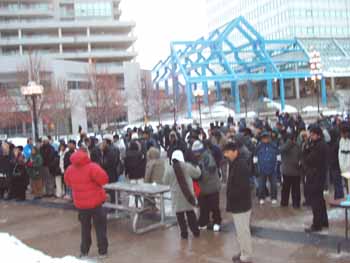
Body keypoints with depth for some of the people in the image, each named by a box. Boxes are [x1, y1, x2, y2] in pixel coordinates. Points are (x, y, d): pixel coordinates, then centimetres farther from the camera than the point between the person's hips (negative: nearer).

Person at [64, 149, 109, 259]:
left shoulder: (70, 169, -2)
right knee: (100, 227, 9)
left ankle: (84, 252, 23)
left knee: (85, 228, 18)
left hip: (80, 203, 5)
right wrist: (95, 182, -3)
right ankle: (102, 251, 13)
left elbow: (68, 182, 15)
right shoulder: (92, 167, -20)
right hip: (95, 202, -4)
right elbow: (104, 179, -22)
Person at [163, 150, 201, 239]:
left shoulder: (169, 170, -9)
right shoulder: (187, 166, -8)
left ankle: (184, 233, 11)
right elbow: (197, 174, 5)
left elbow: (165, 181, 3)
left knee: (180, 214, 8)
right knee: (190, 212, 15)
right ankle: (196, 231, 21)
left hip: (177, 196, -2)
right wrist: (197, 168, 26)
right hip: (188, 194, 2)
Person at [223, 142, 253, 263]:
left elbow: (243, 187, -27)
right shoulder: (235, 164, 10)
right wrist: (230, 197, 7)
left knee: (242, 231, 2)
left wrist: (230, 196, -17)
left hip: (241, 204, -10)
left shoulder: (241, 165, -22)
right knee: (242, 230, 20)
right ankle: (244, 253, 33)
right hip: (239, 203, 10)